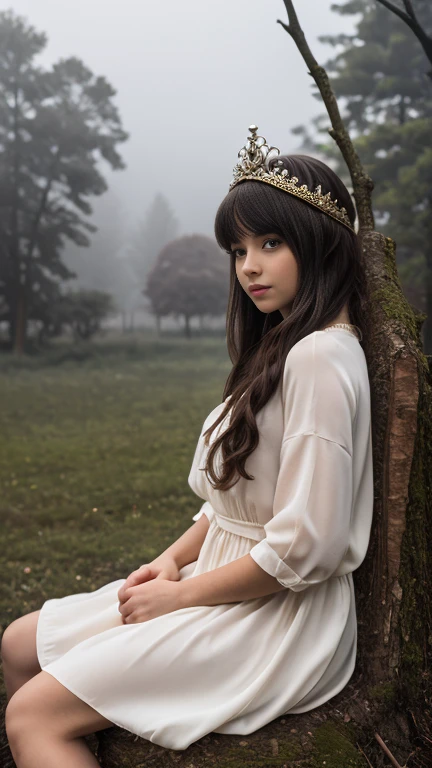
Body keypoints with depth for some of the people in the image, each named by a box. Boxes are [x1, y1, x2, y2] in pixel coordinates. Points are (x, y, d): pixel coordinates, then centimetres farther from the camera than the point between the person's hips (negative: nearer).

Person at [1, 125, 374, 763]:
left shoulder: (320, 357, -21)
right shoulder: (278, 347, 12)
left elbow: (304, 548, -25)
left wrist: (180, 594, -13)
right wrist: (174, 560, 2)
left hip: (279, 614, -10)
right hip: (224, 580, 10)